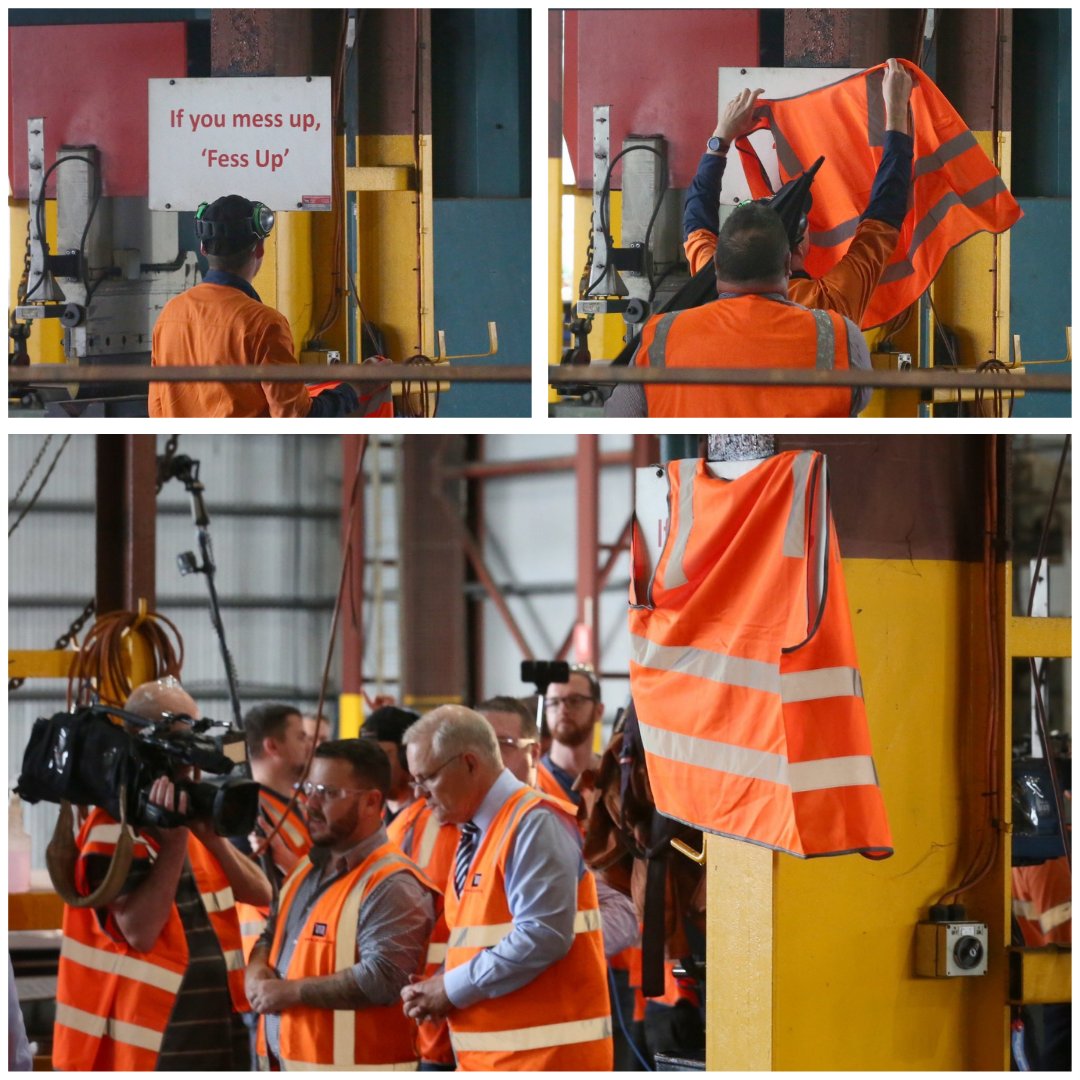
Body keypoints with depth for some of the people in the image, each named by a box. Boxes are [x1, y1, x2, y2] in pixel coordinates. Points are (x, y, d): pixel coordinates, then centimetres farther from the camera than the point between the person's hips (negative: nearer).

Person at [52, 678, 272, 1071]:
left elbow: (260, 894, 7)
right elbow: (140, 932, -23)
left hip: (215, 1044, 8)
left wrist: (214, 838, -9)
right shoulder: (113, 830, -12)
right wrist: (173, 842, -23)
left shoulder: (194, 814, 14)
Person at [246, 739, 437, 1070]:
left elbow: (383, 978, -25)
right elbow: (270, 937, 25)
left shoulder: (392, 886, -14)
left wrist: (290, 992, -17)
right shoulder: (305, 870, 17)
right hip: (287, 1069, 9)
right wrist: (257, 972, -1)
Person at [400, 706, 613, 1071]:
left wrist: (454, 988, -14)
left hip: (543, 1059, -9)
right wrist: (436, 991, 1)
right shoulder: (474, 834, 18)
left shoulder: (534, 824, -11)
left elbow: (544, 936, -21)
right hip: (488, 1060, 9)